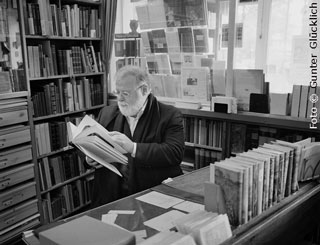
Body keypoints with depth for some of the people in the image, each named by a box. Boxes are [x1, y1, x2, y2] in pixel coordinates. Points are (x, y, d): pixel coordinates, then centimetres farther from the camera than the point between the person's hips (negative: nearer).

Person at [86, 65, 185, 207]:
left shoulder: (169, 116, -3)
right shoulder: (107, 113, 12)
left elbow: (175, 153, -15)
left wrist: (133, 148, -23)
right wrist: (90, 159, -5)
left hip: (154, 196, -3)